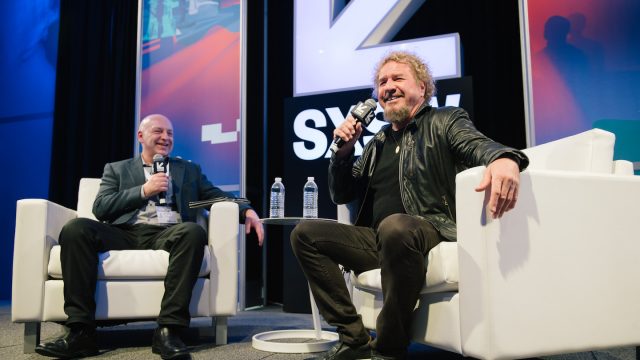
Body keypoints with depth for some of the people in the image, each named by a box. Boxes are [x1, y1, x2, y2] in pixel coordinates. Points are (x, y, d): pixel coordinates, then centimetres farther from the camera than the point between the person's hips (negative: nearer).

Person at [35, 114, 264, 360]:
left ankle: (168, 330, -34)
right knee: (76, 228, -27)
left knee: (193, 231, -35)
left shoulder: (189, 170, 25)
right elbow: (100, 209, 9)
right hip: (125, 234, 1)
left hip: (167, 235, 0)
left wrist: (247, 210, -5)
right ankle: (81, 331, -26)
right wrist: (144, 190, -1)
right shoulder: (117, 169, 23)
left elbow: (219, 196, 15)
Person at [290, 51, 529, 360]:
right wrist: (343, 151, 6)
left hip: (432, 230, -6)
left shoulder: (445, 121, 7)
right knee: (305, 234, -5)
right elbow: (341, 196, 23)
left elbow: (478, 145, -16)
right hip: (378, 240, 6)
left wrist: (504, 158, -41)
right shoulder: (378, 143, 22)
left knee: (395, 226, -38)